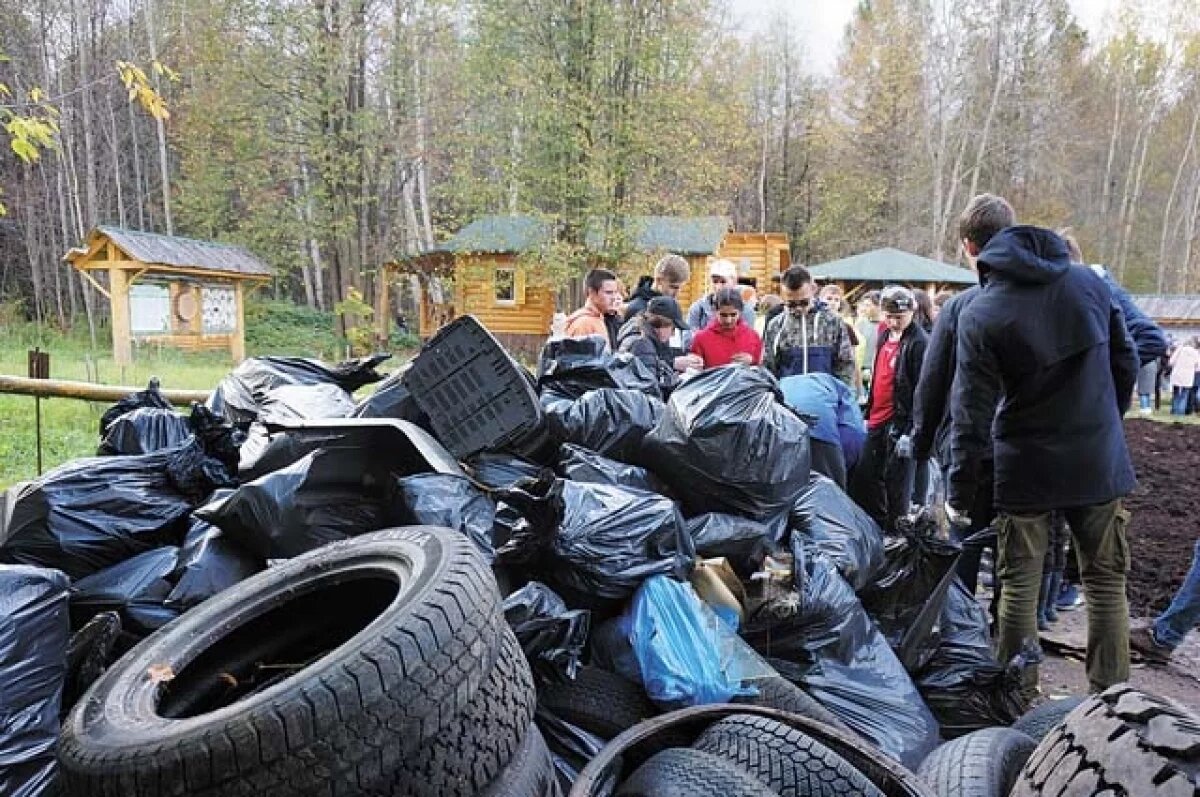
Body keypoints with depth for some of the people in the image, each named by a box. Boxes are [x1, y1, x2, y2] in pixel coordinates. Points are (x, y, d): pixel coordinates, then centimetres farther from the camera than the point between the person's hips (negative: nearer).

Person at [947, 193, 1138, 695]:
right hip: (1101, 462, 4)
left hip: (1027, 470, -4)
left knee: (1020, 586, 10)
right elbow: (1125, 366, 8)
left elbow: (971, 415, -15)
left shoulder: (981, 314, -15)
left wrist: (959, 495, -7)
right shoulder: (1091, 283, 0)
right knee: (1105, 582, 16)